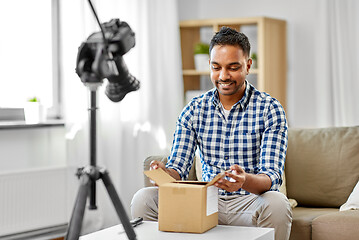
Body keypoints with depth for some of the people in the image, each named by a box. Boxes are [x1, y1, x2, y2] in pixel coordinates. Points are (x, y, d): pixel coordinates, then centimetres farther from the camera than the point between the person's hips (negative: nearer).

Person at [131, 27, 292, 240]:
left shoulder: (270, 109, -5)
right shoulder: (194, 110, 6)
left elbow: (272, 177, -15)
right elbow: (178, 168, 2)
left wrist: (244, 181, -39)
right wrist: (164, 173, -24)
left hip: (249, 201, -2)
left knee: (276, 203, -37)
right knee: (144, 199, -19)